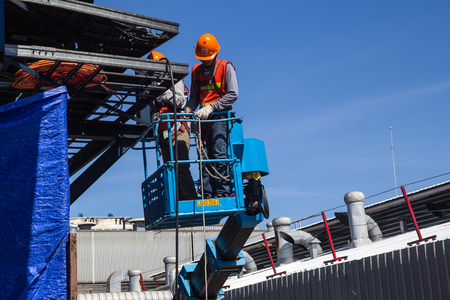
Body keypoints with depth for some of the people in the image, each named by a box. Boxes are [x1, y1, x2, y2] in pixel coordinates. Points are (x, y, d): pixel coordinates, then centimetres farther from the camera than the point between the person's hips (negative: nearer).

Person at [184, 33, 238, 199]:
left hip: (220, 117, -5)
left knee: (219, 154, -15)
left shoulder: (225, 67, 1)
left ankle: (223, 192, -14)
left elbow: (232, 94, -8)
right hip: (203, 119, 5)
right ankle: (207, 195, -3)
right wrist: (188, 109, -1)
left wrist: (211, 107, -16)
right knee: (205, 158, -2)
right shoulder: (196, 70, 17)